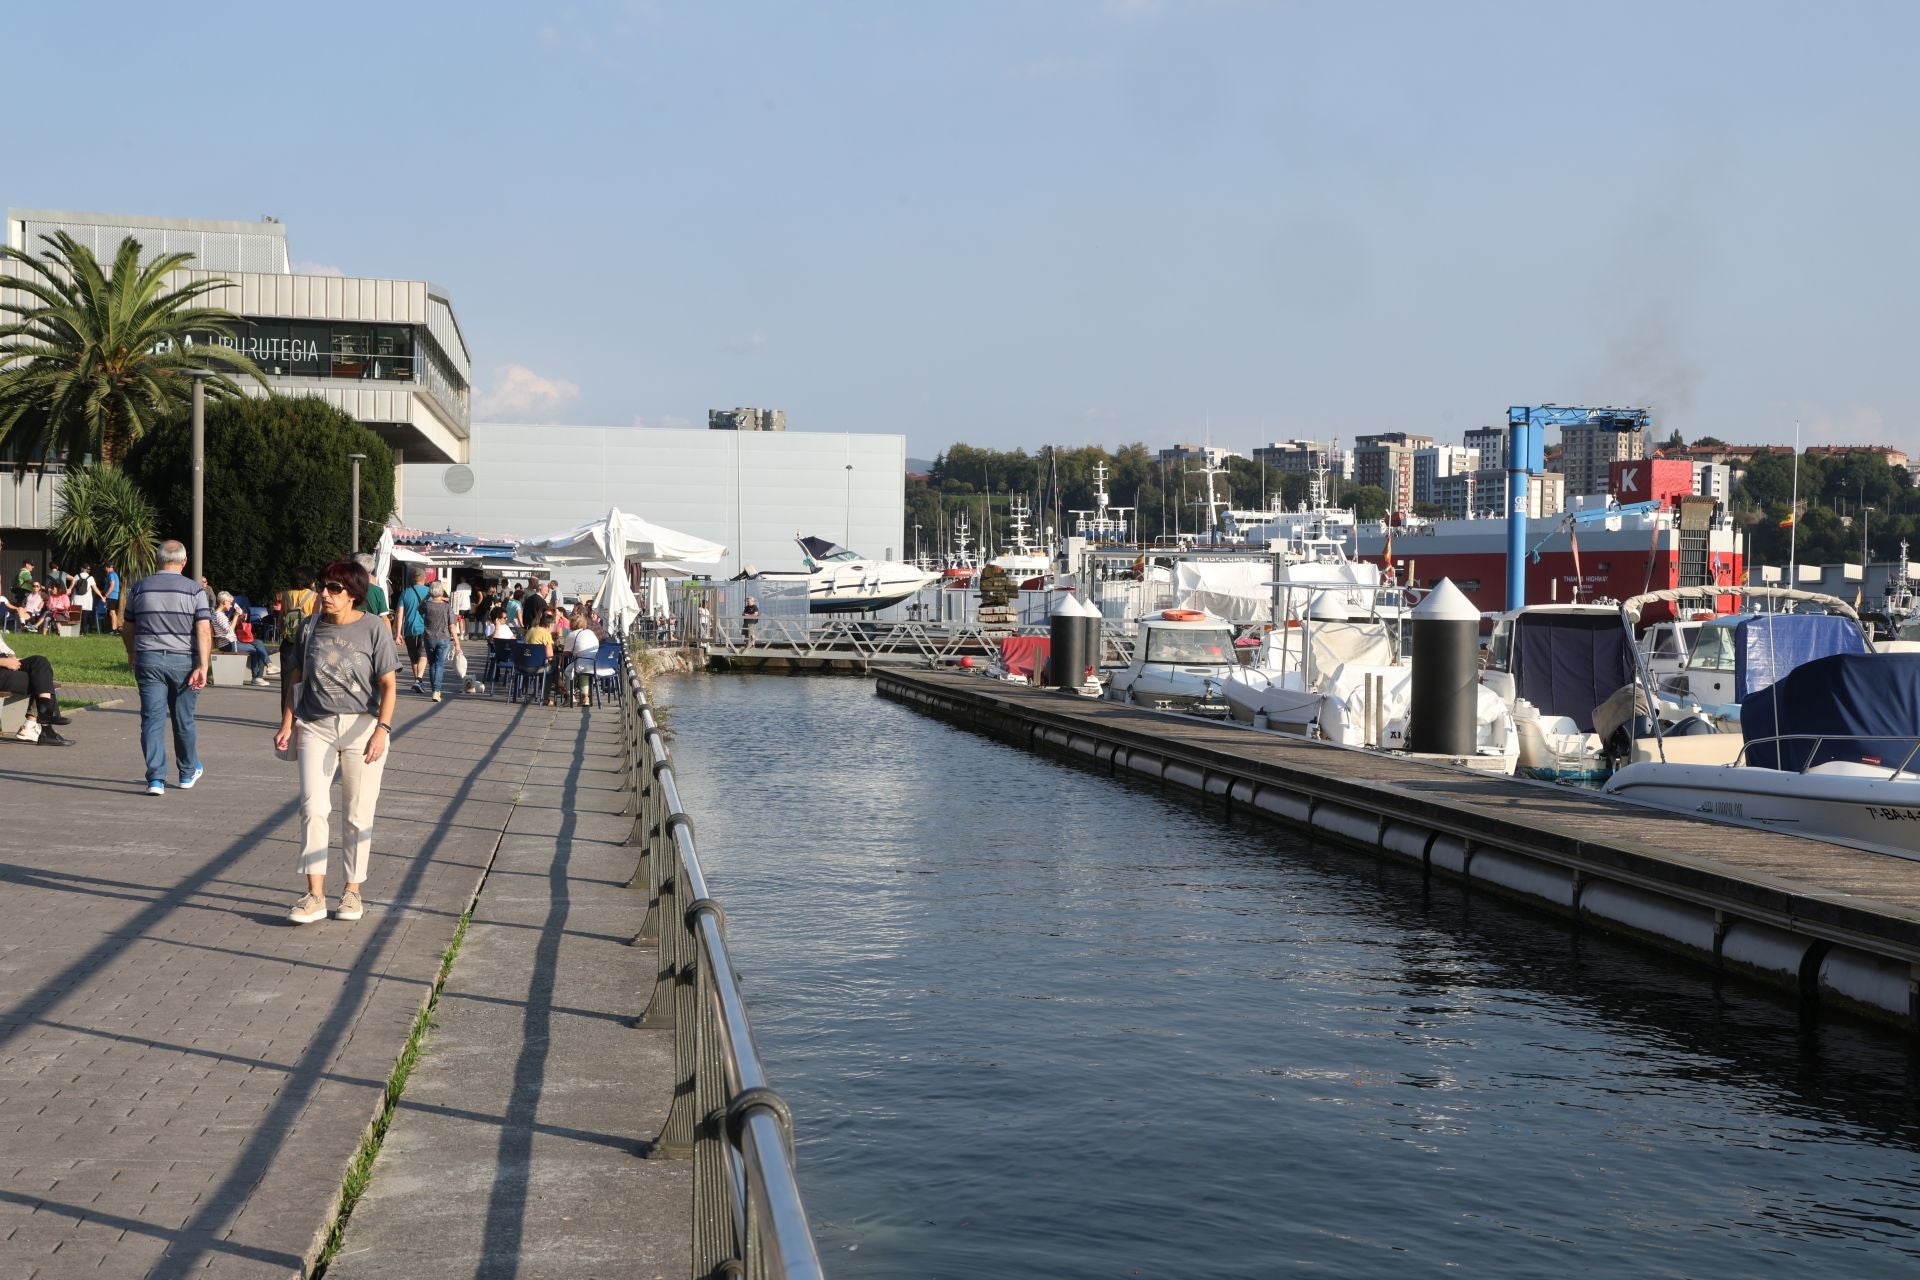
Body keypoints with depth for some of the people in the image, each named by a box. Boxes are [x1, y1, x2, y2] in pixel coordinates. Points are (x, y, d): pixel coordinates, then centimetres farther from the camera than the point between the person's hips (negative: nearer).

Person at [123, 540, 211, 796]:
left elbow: (127, 628, 15)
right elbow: (204, 631, -13)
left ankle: (156, 778, -8)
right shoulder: (194, 590, -2)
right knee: (183, 720, 13)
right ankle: (188, 772, 29)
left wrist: (132, 653, 32)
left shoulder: (139, 588, 5)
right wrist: (202, 666, -15)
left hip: (148, 660, 1)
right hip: (183, 661, -1)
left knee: (152, 719, 0)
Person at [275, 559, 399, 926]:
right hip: (315, 727, 3)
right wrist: (287, 725, 7)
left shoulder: (373, 628, -5)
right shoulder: (311, 628, 5)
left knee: (359, 815, 4)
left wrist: (381, 730, -17)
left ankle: (352, 892, 16)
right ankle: (314, 895, -5)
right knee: (312, 808, -8)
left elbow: (388, 685, -7)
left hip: (362, 727, -2)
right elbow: (294, 678, 13)